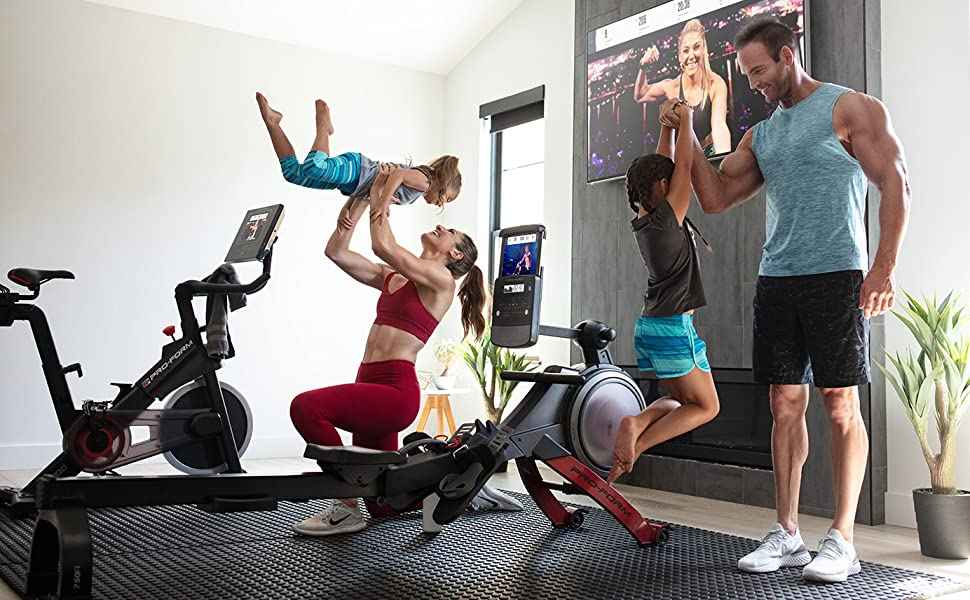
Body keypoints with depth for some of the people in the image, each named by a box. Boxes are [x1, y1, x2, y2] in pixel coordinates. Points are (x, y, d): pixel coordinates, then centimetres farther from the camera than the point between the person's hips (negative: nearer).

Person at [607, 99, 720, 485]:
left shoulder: (642, 219, 6)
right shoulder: (669, 217, -14)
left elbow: (663, 165, 15)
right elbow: (683, 165, -10)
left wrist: (667, 124, 17)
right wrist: (685, 120, 2)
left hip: (648, 325, 8)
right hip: (675, 327, -8)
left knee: (681, 399, 22)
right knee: (705, 407, 6)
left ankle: (637, 423, -6)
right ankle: (638, 442, -13)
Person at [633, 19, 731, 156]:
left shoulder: (716, 83, -18)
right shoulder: (672, 87, -11)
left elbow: (719, 126, -29)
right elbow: (640, 95, 7)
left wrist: (725, 160, -45)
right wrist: (643, 67, -11)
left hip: (711, 154, -2)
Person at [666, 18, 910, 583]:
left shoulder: (851, 108, 1)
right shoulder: (760, 135, 19)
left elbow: (896, 186, -5)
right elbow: (716, 197, 16)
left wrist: (885, 265, -15)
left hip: (836, 277, -6)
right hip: (776, 281, 6)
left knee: (841, 406, -2)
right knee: (786, 405, 5)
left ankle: (842, 540, 5)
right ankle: (786, 535, 12)